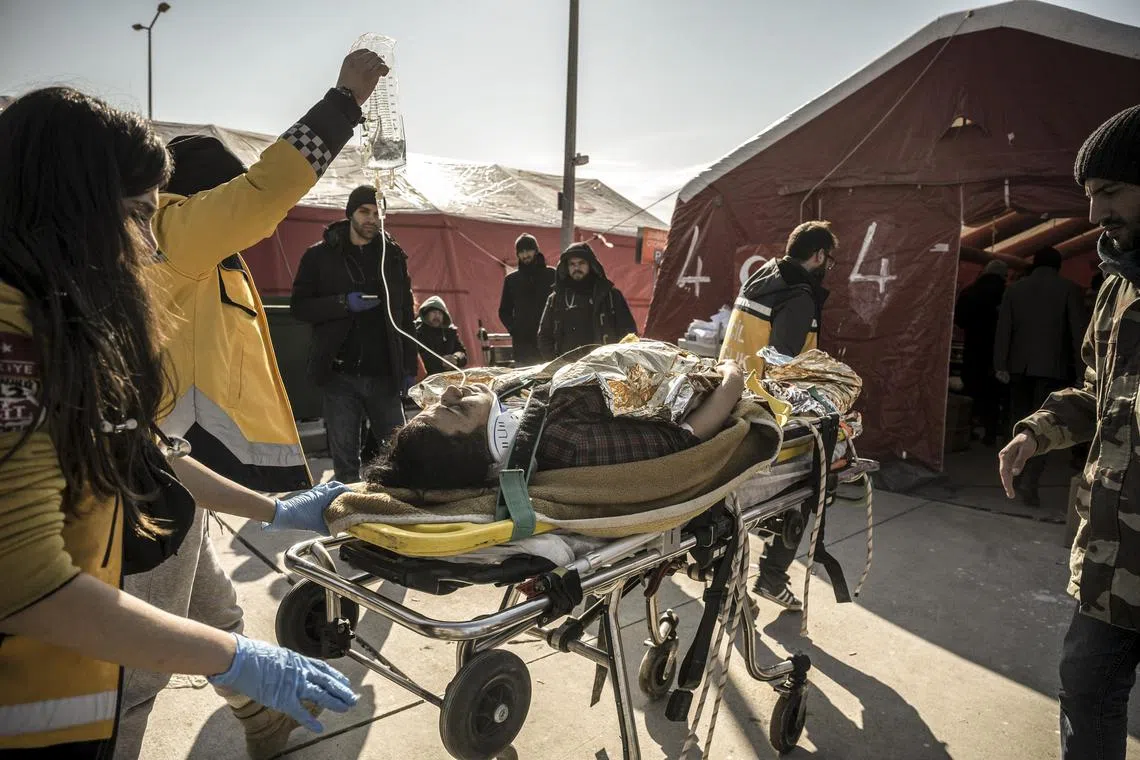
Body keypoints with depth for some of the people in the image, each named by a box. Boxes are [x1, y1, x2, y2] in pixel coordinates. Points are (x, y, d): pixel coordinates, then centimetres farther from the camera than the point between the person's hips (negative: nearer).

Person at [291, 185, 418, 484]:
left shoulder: (393, 256, 9)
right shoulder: (320, 256, 4)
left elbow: (406, 315, 11)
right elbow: (299, 306, 0)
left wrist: (409, 367, 6)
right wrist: (344, 303, -16)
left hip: (384, 375, 1)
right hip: (340, 376, -1)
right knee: (345, 460, 5)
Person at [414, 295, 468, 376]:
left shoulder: (450, 330, 16)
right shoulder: (416, 329, 1)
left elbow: (462, 352, 12)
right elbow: (418, 355, -11)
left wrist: (456, 358, -11)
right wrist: (440, 361, -21)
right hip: (425, 376, -3)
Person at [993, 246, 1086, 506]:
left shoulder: (1015, 288, 7)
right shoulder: (1070, 289, 0)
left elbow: (1003, 329, 2)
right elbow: (1078, 331, -4)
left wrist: (1000, 364, 2)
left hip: (1020, 365, 3)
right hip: (1053, 367, -3)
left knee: (1021, 422, 13)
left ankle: (1019, 477, 19)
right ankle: (1029, 480, -15)